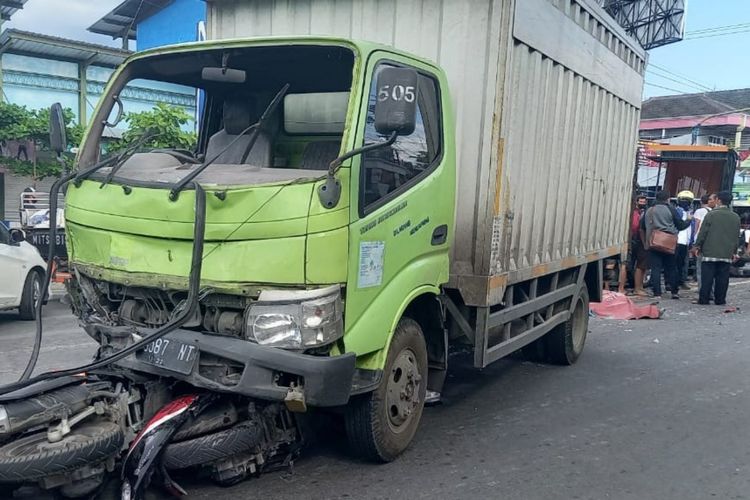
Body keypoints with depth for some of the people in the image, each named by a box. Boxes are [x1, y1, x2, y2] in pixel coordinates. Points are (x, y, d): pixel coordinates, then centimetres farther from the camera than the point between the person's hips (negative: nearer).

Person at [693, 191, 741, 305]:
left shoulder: (711, 214, -8)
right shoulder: (736, 217, 7)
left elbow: (703, 232, -6)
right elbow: (736, 236, 12)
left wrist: (698, 245, 5)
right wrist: (734, 251, 19)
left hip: (710, 252, -3)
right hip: (727, 254, 4)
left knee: (707, 277, -1)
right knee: (722, 278, 7)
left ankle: (704, 299, 0)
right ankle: (720, 299, 9)